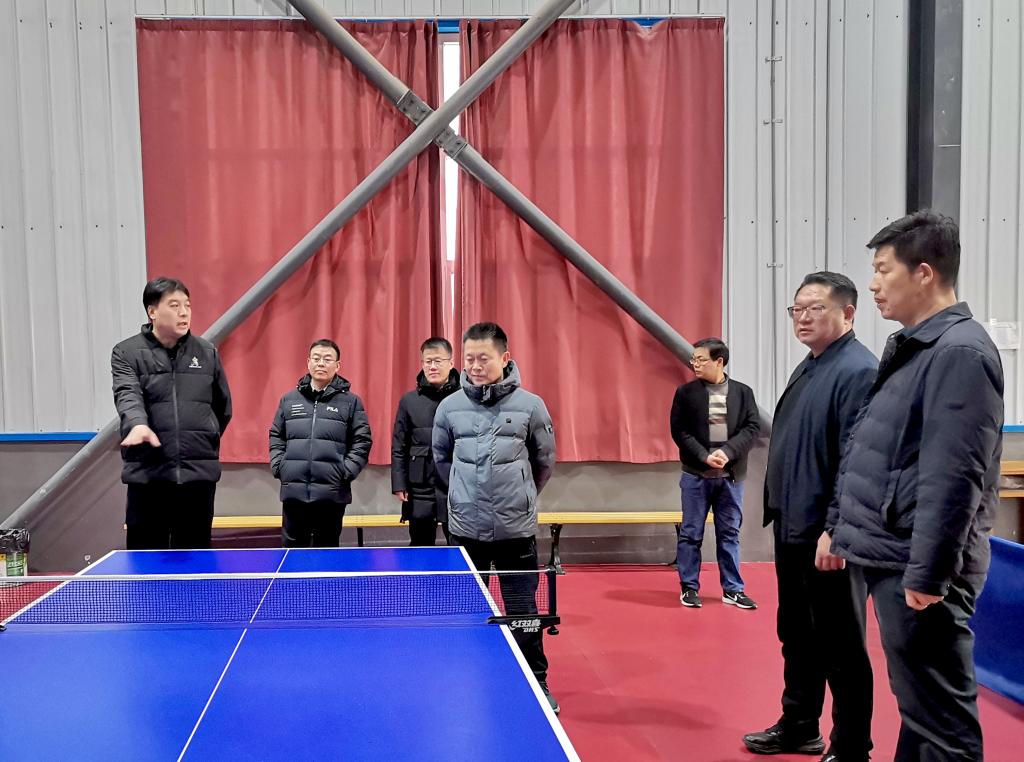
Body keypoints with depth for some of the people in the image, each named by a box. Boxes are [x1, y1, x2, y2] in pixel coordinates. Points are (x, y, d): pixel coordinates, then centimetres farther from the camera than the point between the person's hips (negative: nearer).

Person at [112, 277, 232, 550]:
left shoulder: (207, 352, 10)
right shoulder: (127, 353, 1)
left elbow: (223, 407, 19)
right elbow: (127, 395, -17)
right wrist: (138, 424, -36)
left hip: (199, 472, 2)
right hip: (147, 474, -2)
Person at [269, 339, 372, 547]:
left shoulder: (351, 401, 3)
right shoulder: (289, 399, 10)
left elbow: (362, 441, 1)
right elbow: (276, 437, 15)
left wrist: (346, 471, -9)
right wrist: (278, 466, 2)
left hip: (332, 493, -2)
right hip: (293, 491, 2)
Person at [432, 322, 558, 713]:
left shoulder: (530, 406, -6)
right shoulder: (449, 407, -1)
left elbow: (544, 461, 8)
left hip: (516, 530, -2)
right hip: (465, 530, 2)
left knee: (523, 611, 4)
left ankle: (537, 684, 19)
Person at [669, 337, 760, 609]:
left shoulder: (742, 392, 3)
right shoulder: (686, 392, 0)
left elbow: (752, 427, -2)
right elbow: (679, 430, -4)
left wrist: (727, 452, -16)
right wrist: (704, 456, -15)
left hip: (731, 475, 1)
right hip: (696, 475, -1)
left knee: (729, 534, 9)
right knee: (691, 534, 5)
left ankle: (733, 590, 17)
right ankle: (689, 588, 14)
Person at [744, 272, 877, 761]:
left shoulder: (858, 371, -17)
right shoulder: (808, 368, 14)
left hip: (826, 536, -10)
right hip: (792, 529, 10)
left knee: (840, 648, 3)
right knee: (797, 636, 20)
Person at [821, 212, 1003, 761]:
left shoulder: (961, 351, -15)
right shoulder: (907, 347, 14)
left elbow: (954, 477, -21)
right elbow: (864, 451, 19)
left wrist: (927, 574, -22)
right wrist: (840, 527, 19)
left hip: (917, 566, -9)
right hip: (888, 555, 9)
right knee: (916, 705, 19)